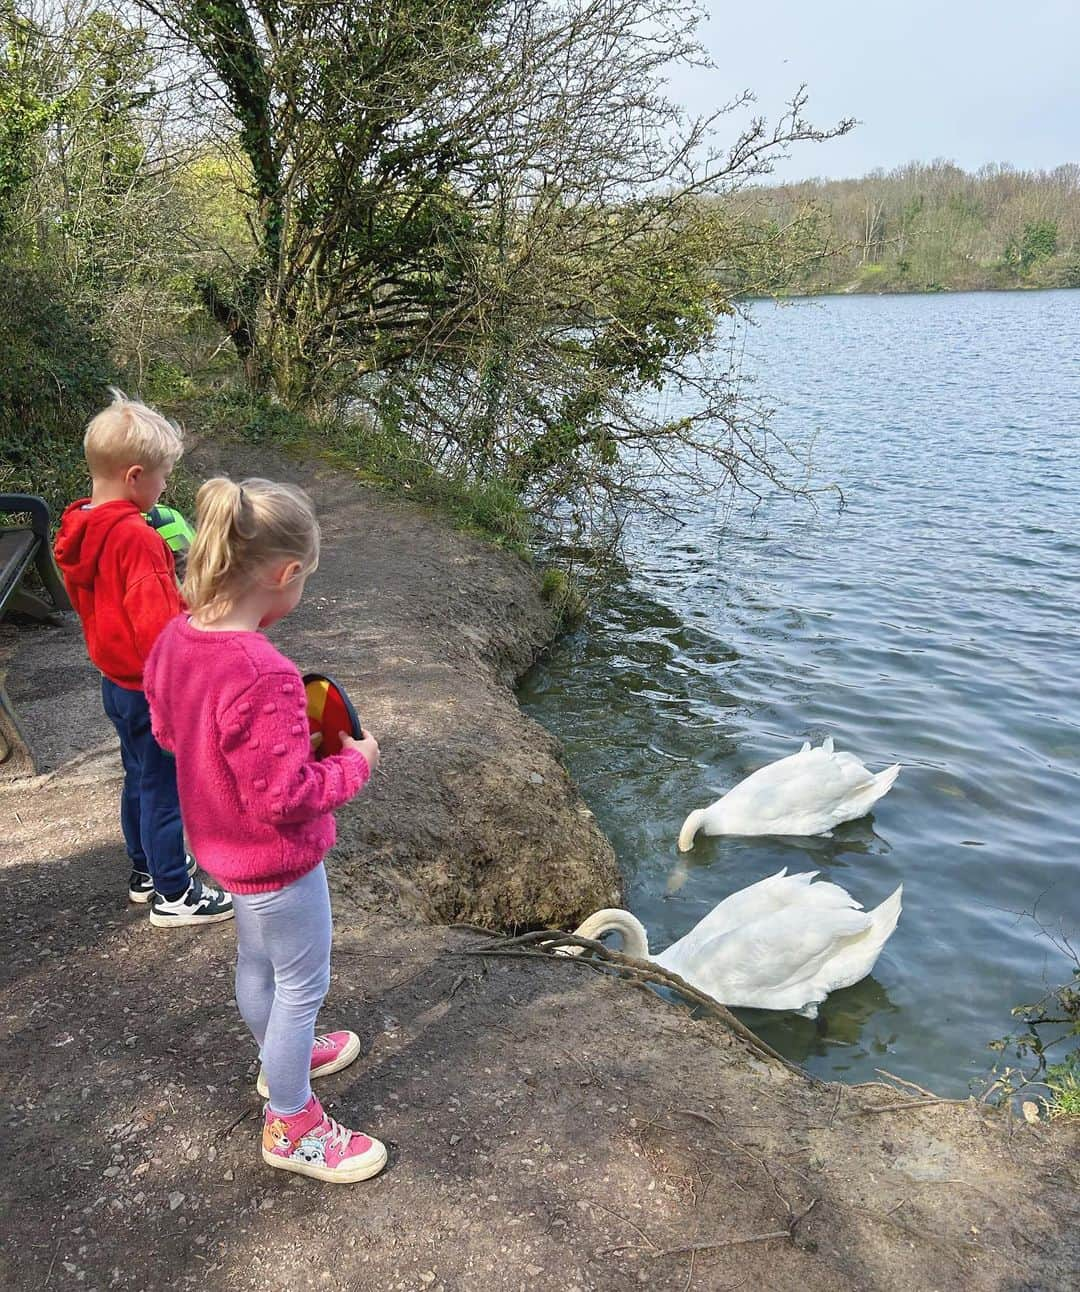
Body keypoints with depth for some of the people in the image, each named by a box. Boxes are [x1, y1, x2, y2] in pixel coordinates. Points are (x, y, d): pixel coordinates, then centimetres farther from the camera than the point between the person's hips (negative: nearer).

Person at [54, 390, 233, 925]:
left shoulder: (81, 530, 2)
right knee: (165, 787, 5)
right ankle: (173, 894, 19)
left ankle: (146, 870, 39)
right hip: (151, 689, -9)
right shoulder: (135, 538, -27)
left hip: (116, 680, 9)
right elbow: (154, 625, -29)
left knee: (140, 778, 23)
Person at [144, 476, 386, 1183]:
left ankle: (282, 1057, 55)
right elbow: (286, 800, -31)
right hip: (279, 860, -9)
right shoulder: (264, 676, -36)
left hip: (223, 845, 9)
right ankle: (291, 1124, 32)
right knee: (303, 986, 13)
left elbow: (168, 729, 7)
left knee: (257, 960, 30)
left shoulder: (175, 639, -10)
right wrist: (356, 761, -15)